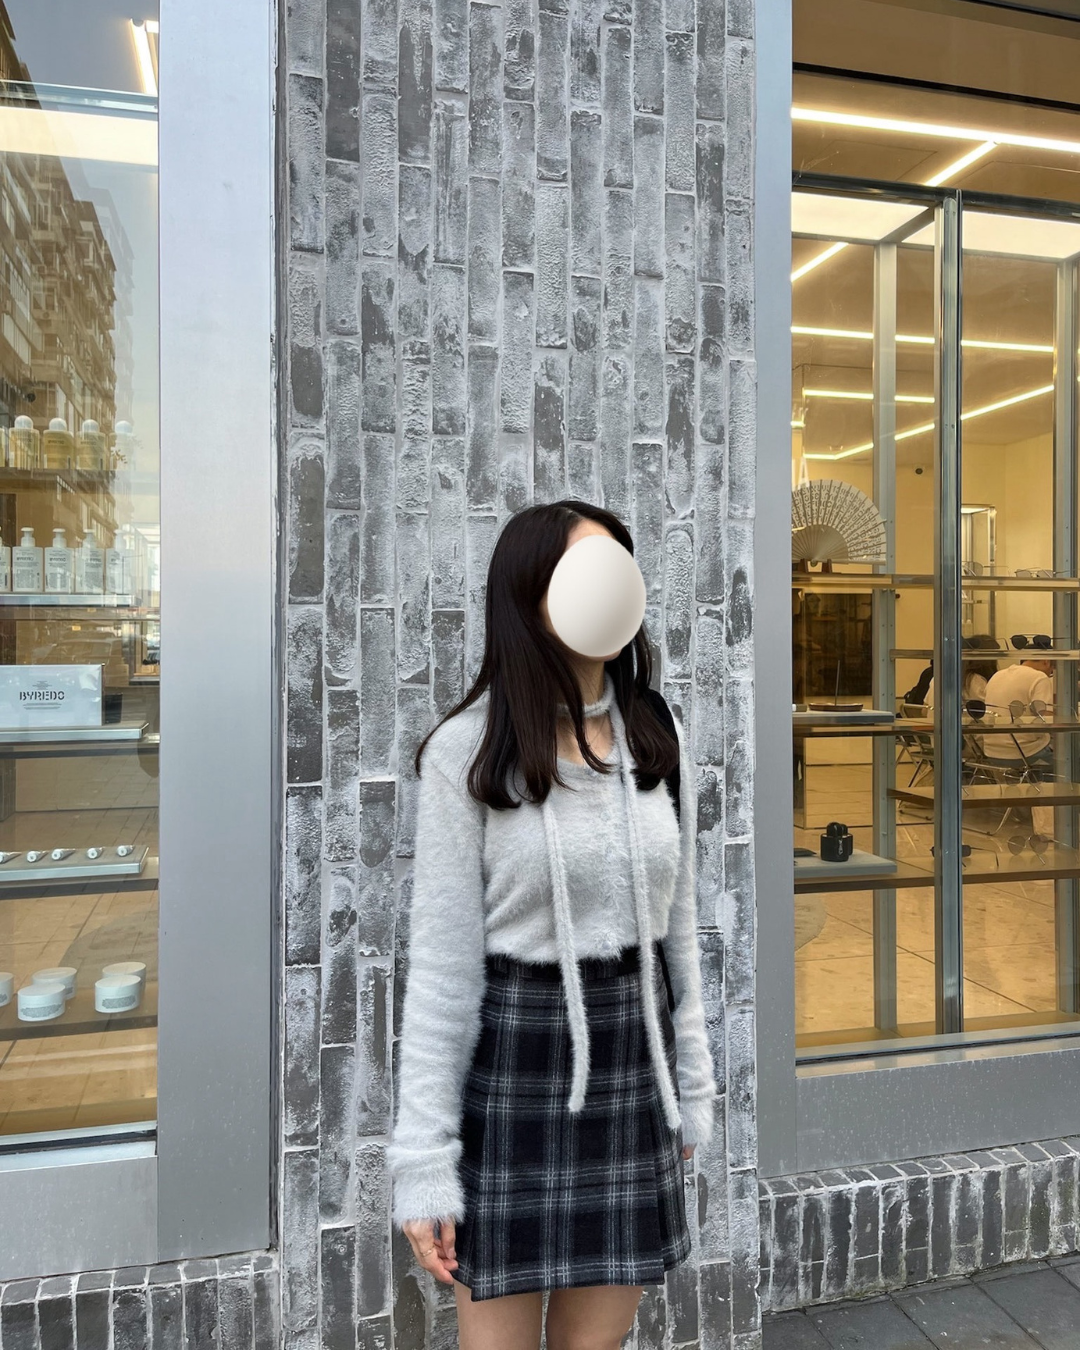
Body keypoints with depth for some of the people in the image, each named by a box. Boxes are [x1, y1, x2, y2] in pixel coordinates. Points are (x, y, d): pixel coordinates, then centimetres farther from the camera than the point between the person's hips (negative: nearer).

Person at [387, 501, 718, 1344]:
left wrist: (691, 1086, 12)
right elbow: (442, 963, -11)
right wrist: (423, 1159, -10)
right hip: (513, 1057, -4)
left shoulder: (657, 738, 2)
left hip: (633, 1056, 4)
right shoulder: (468, 750, -12)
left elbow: (678, 927, 9)